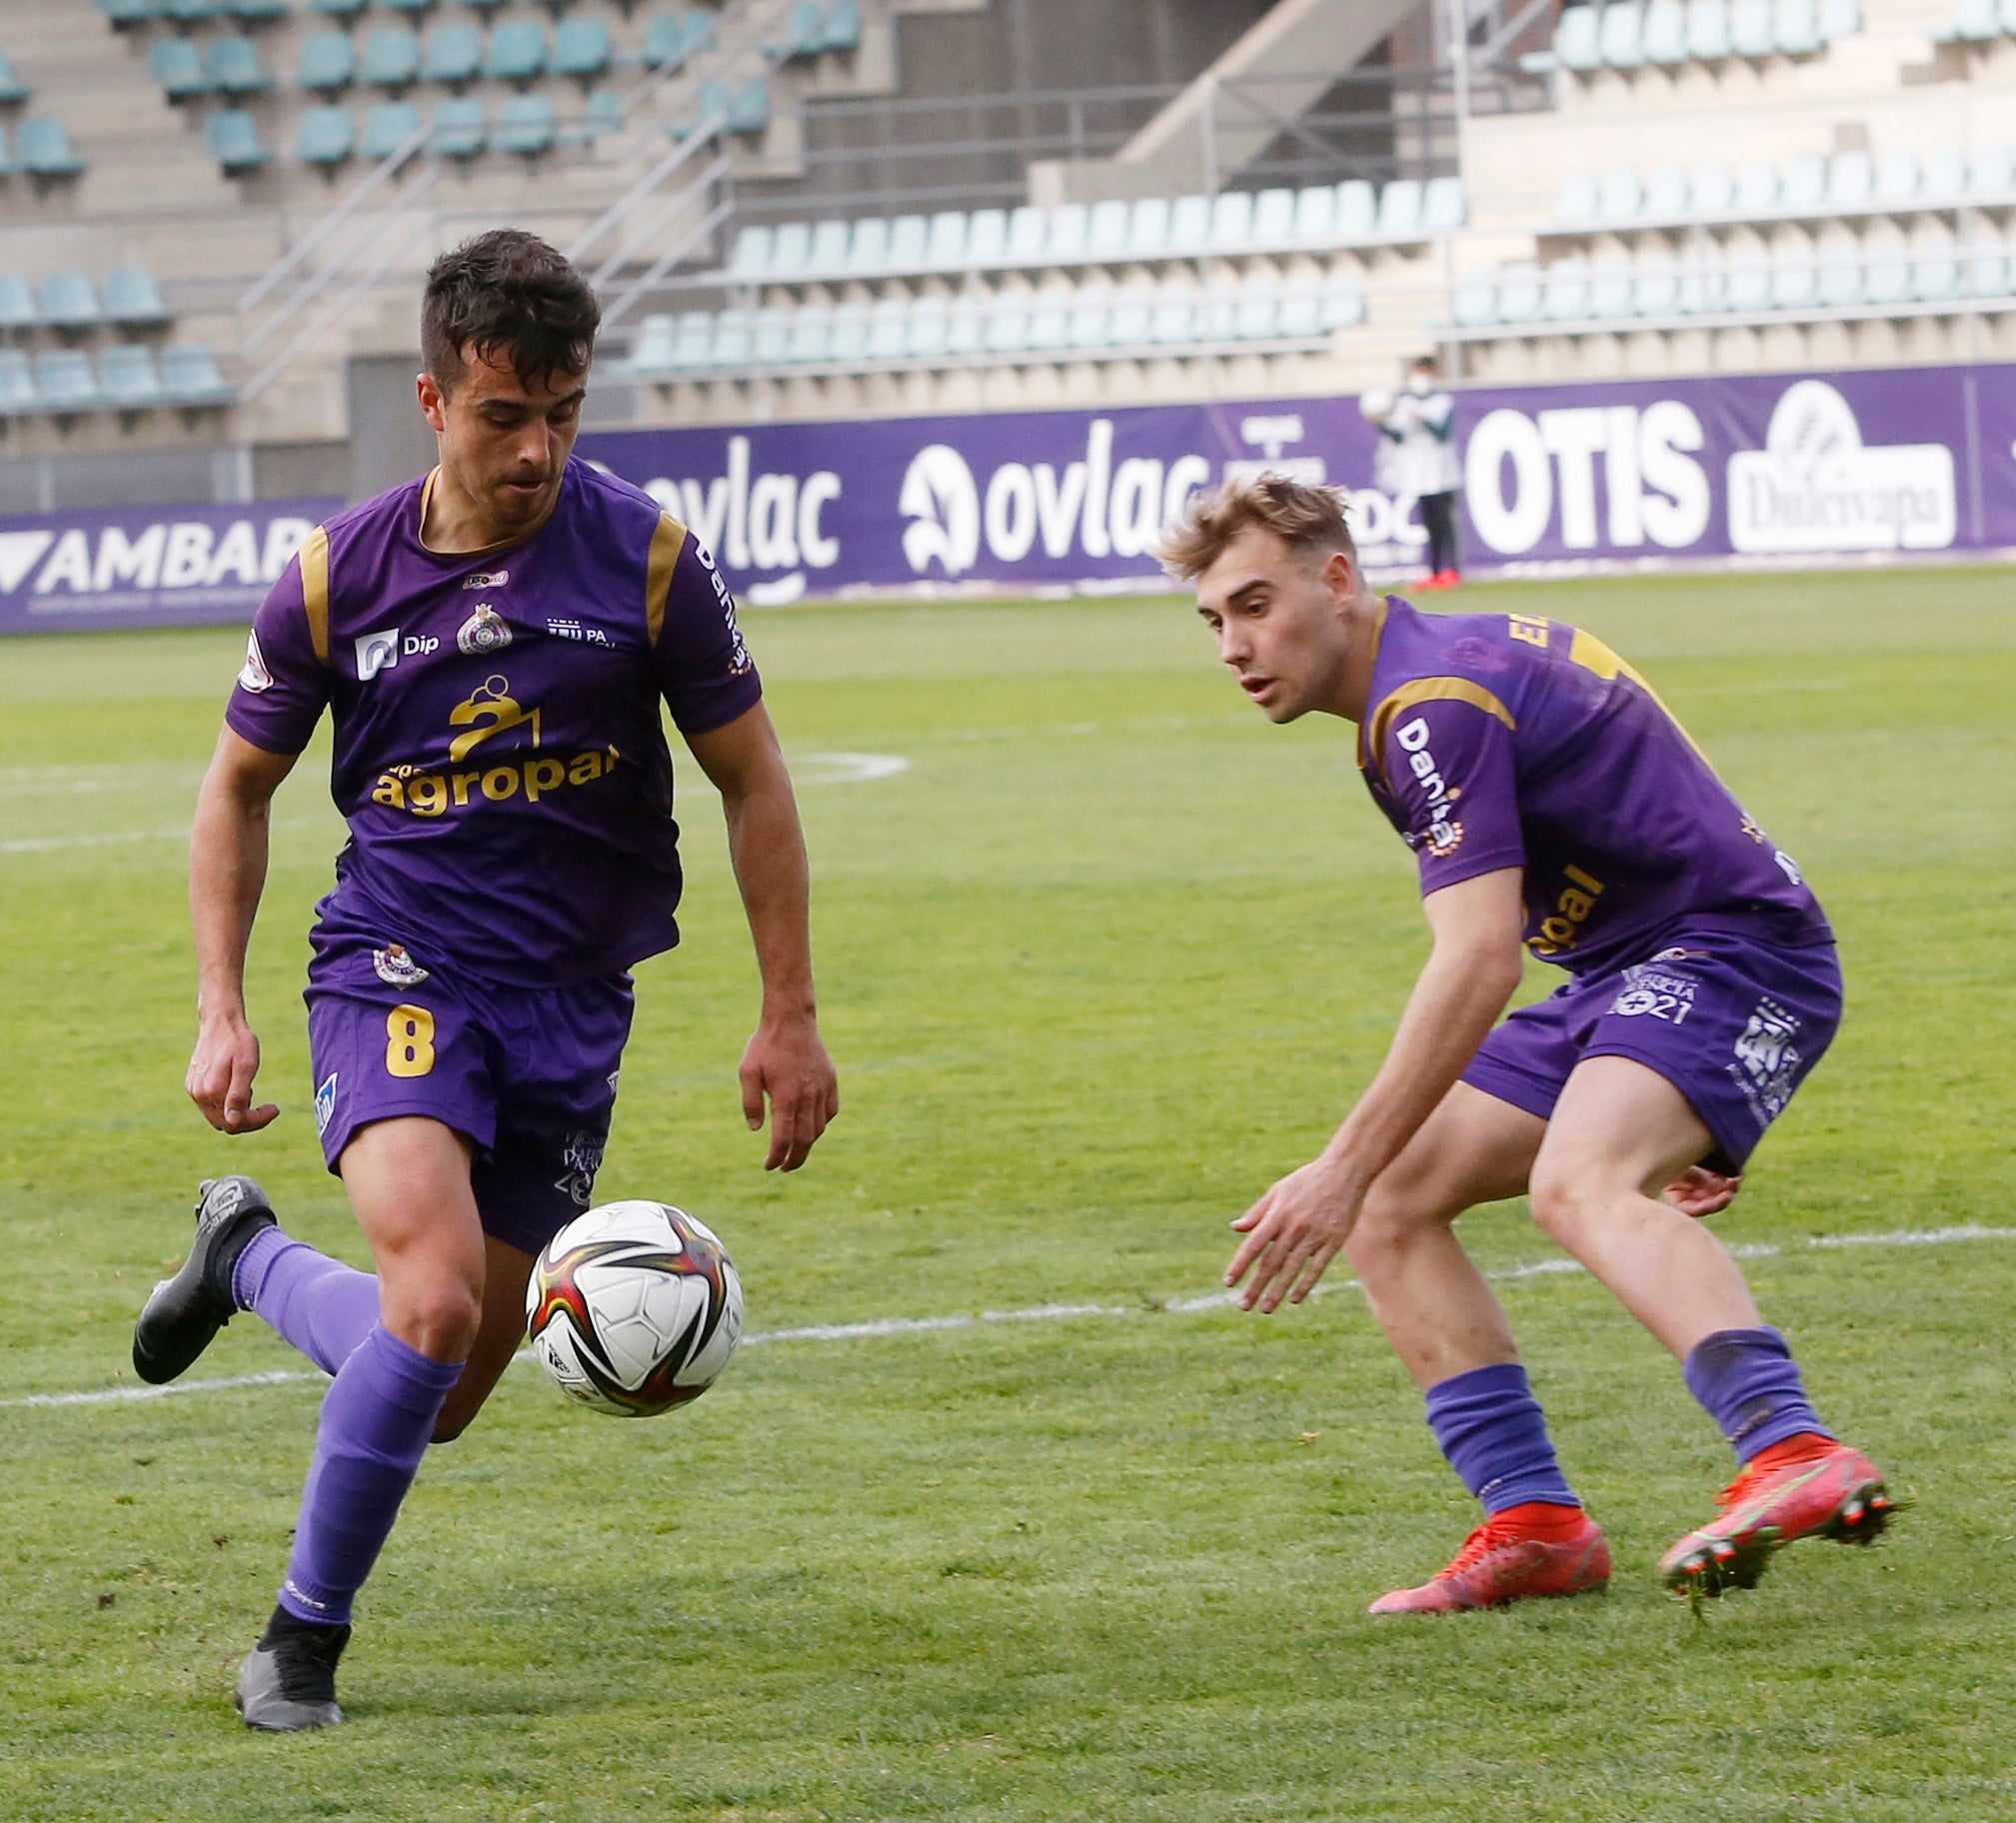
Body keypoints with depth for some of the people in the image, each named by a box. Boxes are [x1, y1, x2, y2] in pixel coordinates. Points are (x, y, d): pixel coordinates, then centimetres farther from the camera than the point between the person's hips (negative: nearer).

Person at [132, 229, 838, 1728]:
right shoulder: (337, 577, -5)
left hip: (572, 1006, 2)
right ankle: (305, 1635, -7)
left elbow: (752, 782, 4)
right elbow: (240, 787, 9)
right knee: (436, 1298, -27)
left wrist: (790, 1016, 2)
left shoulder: (647, 560, -7)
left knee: (447, 1398, 6)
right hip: (396, 972, -2)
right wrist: (221, 1014, 2)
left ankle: (249, 1255, 37)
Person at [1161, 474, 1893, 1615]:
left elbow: (1481, 962, -26)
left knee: (1579, 1184, -36)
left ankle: (1796, 1456, -55)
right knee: (1391, 1206, 5)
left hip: (1735, 948, -11)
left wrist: (1346, 1169, -26)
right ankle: (1535, 1521, -1)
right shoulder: (1455, 660, 15)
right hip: (1629, 974, 11)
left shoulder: (1435, 702, -18)